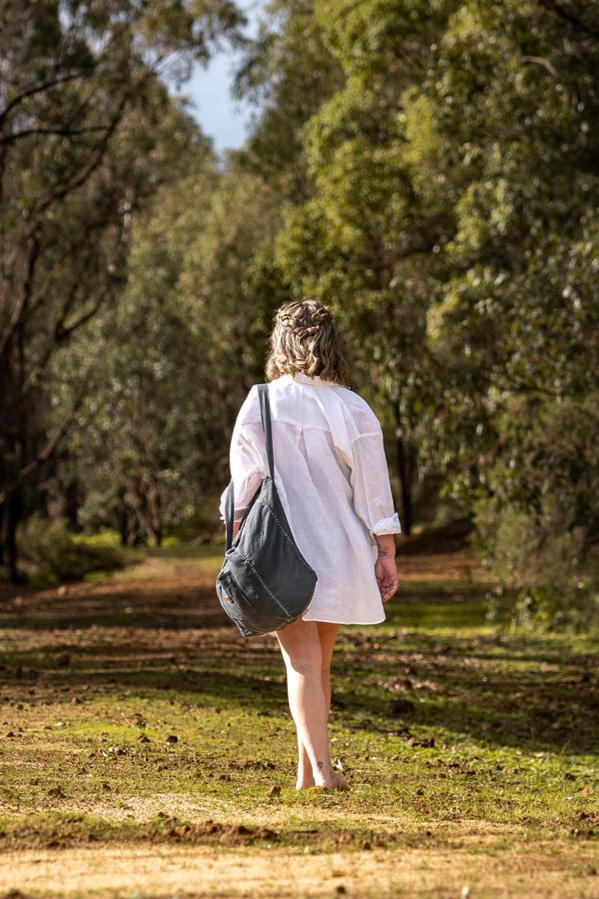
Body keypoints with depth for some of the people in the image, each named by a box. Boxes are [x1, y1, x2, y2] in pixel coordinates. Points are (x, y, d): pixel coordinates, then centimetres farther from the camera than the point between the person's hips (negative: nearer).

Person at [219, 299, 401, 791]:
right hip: (340, 552, 2)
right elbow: (375, 491, -1)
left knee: (303, 664, -4)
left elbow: (245, 484, -2)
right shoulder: (354, 409, 0)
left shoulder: (260, 405, -4)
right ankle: (308, 771, 22)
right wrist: (386, 554, 4)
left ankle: (320, 767, -18)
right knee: (319, 664, 15)